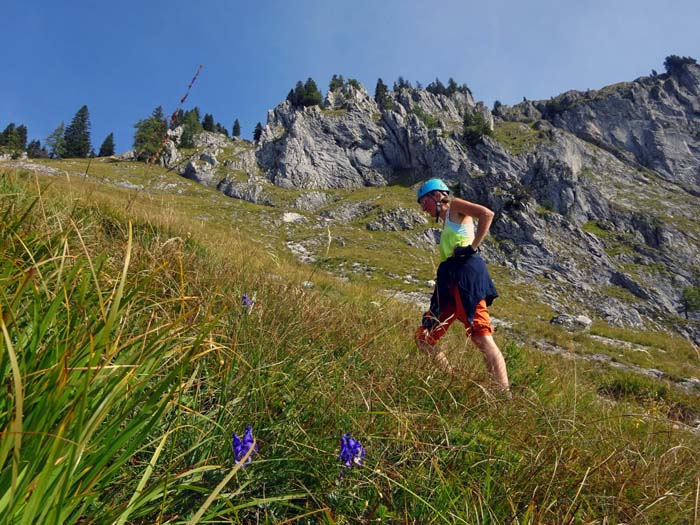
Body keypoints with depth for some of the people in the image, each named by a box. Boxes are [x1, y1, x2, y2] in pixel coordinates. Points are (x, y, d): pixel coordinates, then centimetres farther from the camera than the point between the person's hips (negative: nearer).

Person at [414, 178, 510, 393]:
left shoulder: (455, 206, 9)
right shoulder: (447, 224, 31)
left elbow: (487, 214, -10)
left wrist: (473, 246, -12)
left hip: (466, 272, -9)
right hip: (450, 282, 9)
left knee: (482, 338, -16)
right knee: (423, 338, 3)